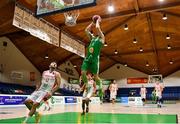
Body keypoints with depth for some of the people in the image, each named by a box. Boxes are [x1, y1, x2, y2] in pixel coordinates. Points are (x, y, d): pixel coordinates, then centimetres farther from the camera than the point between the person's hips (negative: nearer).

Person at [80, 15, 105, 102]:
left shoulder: (101, 38, 6)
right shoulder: (92, 38, 24)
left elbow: (97, 28, -4)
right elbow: (87, 30, 25)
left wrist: (98, 21, 14)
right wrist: (93, 22, 27)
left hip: (95, 58, -6)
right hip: (87, 57, 6)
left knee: (96, 76, -5)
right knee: (83, 73, -8)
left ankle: (101, 90, 12)